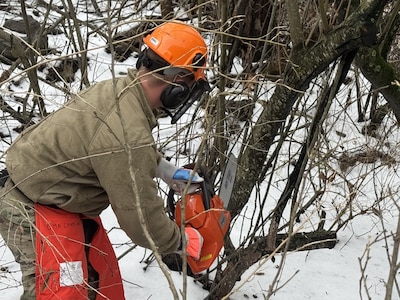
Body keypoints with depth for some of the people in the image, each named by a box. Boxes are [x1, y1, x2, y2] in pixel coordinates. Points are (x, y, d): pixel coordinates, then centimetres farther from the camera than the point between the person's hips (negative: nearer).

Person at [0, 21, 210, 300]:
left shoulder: (118, 89, -5)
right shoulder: (128, 135, -33)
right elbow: (143, 221, -22)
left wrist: (169, 171, 13)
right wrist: (185, 240, -5)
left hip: (58, 198, 10)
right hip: (37, 216, -10)